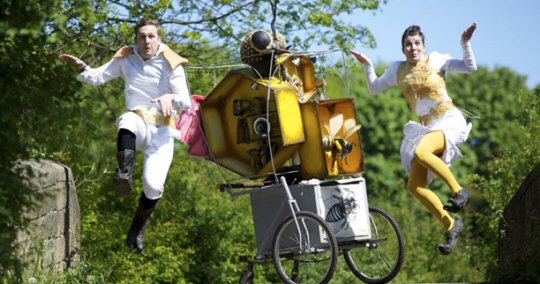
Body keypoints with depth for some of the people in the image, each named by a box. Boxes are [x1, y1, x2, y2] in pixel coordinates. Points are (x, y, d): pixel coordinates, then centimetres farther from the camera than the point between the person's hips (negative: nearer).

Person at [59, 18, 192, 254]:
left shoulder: (170, 64, -2)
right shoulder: (126, 59, 6)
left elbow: (186, 103, -8)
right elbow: (98, 77, 10)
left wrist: (171, 98, -31)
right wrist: (82, 67, -11)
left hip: (162, 130, -1)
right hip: (138, 123, 1)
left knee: (154, 186, -18)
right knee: (129, 121, -40)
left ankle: (139, 225, 10)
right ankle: (125, 173, -54)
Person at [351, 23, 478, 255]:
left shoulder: (435, 60, -2)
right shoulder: (398, 70, 11)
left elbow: (470, 67, -7)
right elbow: (374, 88, 22)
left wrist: (465, 43, -20)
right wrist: (367, 65, 10)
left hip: (450, 121, -6)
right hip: (428, 128, 6)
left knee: (420, 151, -37)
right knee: (415, 186, -8)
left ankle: (458, 191, -23)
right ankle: (450, 225, 4)